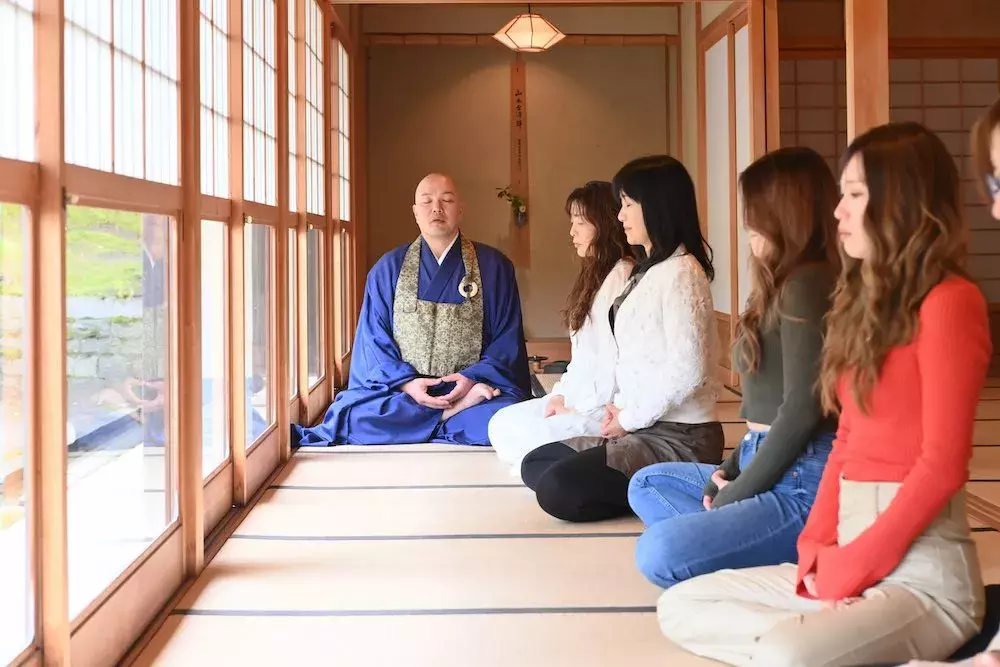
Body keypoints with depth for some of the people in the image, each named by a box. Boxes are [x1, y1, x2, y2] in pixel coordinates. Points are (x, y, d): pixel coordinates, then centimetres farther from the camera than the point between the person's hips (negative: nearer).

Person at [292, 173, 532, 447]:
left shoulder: (494, 267, 7)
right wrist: (405, 382, -12)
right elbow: (373, 338, 5)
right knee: (354, 412, -30)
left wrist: (474, 377, -14)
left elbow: (508, 340, 4)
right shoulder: (388, 268, 9)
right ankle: (457, 412, -20)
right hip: (400, 389, 2)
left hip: (478, 385, -1)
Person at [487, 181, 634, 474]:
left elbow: (620, 357, -21)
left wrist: (579, 408, -14)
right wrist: (562, 394, 4)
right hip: (580, 399, 10)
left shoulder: (622, 276, -16)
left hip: (605, 406, -10)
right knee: (502, 424, 2)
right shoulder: (594, 275, 18)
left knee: (530, 440, -20)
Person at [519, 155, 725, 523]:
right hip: (645, 428, 10)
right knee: (536, 463, 10)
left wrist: (631, 418, -14)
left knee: (557, 489, -23)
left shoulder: (680, 272, -14)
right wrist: (621, 406, 3)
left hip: (679, 438, -10)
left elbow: (687, 370, -23)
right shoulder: (649, 271, 17)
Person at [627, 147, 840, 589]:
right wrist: (730, 470, 4)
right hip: (772, 469, 11)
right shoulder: (784, 285, 16)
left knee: (659, 552, -22)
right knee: (647, 484, 19)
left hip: (804, 485, -11)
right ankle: (739, 554, -3)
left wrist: (736, 493, -12)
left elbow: (802, 409, -20)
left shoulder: (806, 284, -15)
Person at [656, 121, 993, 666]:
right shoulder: (864, 299, 15)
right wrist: (818, 546, 2)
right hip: (849, 556, 9)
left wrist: (851, 567, -15)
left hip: (923, 569, -8)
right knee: (679, 606, 4)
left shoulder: (949, 301, -11)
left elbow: (942, 463, -17)